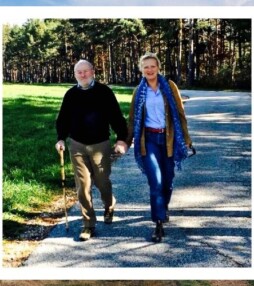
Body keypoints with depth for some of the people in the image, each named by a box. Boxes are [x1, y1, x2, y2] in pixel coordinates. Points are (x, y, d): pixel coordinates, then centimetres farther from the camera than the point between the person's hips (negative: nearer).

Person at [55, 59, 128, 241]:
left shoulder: (104, 91, -4)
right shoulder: (71, 94, 4)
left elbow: (116, 116, -6)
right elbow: (63, 119, 12)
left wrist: (121, 139, -13)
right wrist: (61, 138, 0)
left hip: (100, 145, -2)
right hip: (77, 145, 2)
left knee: (102, 182, 9)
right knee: (83, 186, 1)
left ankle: (109, 206, 43)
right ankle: (89, 225, 11)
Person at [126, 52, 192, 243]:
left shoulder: (169, 87, 1)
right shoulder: (139, 91, 4)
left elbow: (180, 113, 3)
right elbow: (133, 119, 9)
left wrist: (185, 137, 1)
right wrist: (127, 141, 8)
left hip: (168, 138, 1)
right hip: (149, 139, -1)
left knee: (167, 179, 11)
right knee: (156, 180, -12)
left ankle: (164, 208, 41)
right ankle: (159, 224, -5)